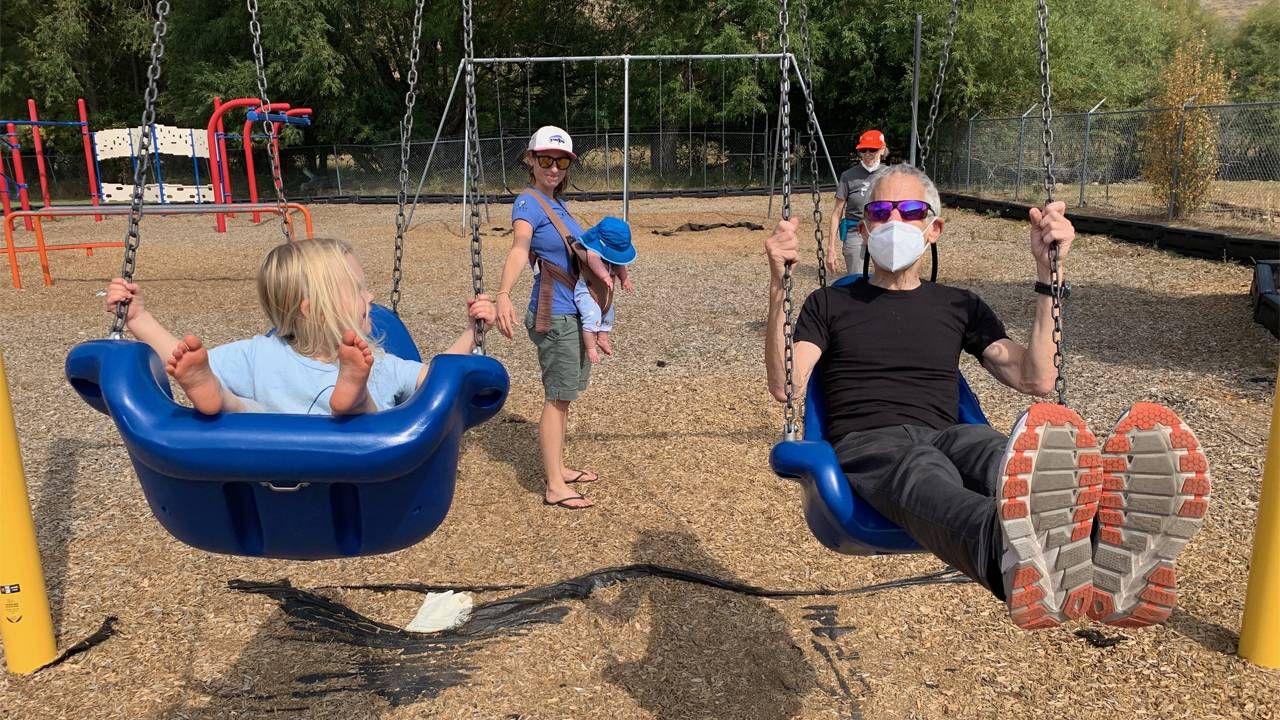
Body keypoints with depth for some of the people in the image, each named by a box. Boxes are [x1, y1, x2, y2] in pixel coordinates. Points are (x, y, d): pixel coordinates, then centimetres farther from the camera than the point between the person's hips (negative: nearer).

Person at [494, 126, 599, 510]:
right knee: (557, 398, -3)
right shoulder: (528, 202, -15)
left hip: (573, 313, 9)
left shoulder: (557, 202, 10)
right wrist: (503, 295, -50)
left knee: (563, 396, 16)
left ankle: (556, 468, 29)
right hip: (555, 316, -8)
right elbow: (519, 247, -34)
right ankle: (554, 488, 4)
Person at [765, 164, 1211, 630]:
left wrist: (1050, 272, 7)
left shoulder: (960, 307, 26)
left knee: (1010, 463, -37)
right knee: (929, 483, -42)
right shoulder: (830, 304, 20)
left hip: (947, 437, 3)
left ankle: (1111, 548, -70)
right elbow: (785, 386, 2)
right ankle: (1022, 564, -76)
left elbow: (1036, 380, 13)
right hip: (867, 445, -2)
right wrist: (779, 285, -9)